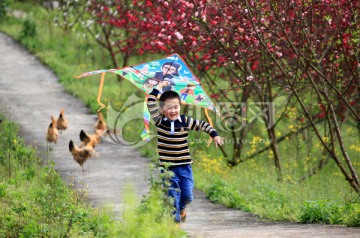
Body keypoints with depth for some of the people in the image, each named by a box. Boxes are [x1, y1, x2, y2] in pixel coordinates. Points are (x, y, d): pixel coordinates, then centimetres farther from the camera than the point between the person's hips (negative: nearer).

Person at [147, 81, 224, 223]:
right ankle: (175, 218, 6)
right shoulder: (159, 121, -5)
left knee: (187, 195, 6)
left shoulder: (186, 122, -2)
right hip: (167, 167, -2)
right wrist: (158, 88, -9)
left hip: (184, 166, 2)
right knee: (173, 194, -5)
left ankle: (181, 208, 37)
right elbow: (151, 104, -11)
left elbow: (203, 125, 8)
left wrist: (214, 135, 0)